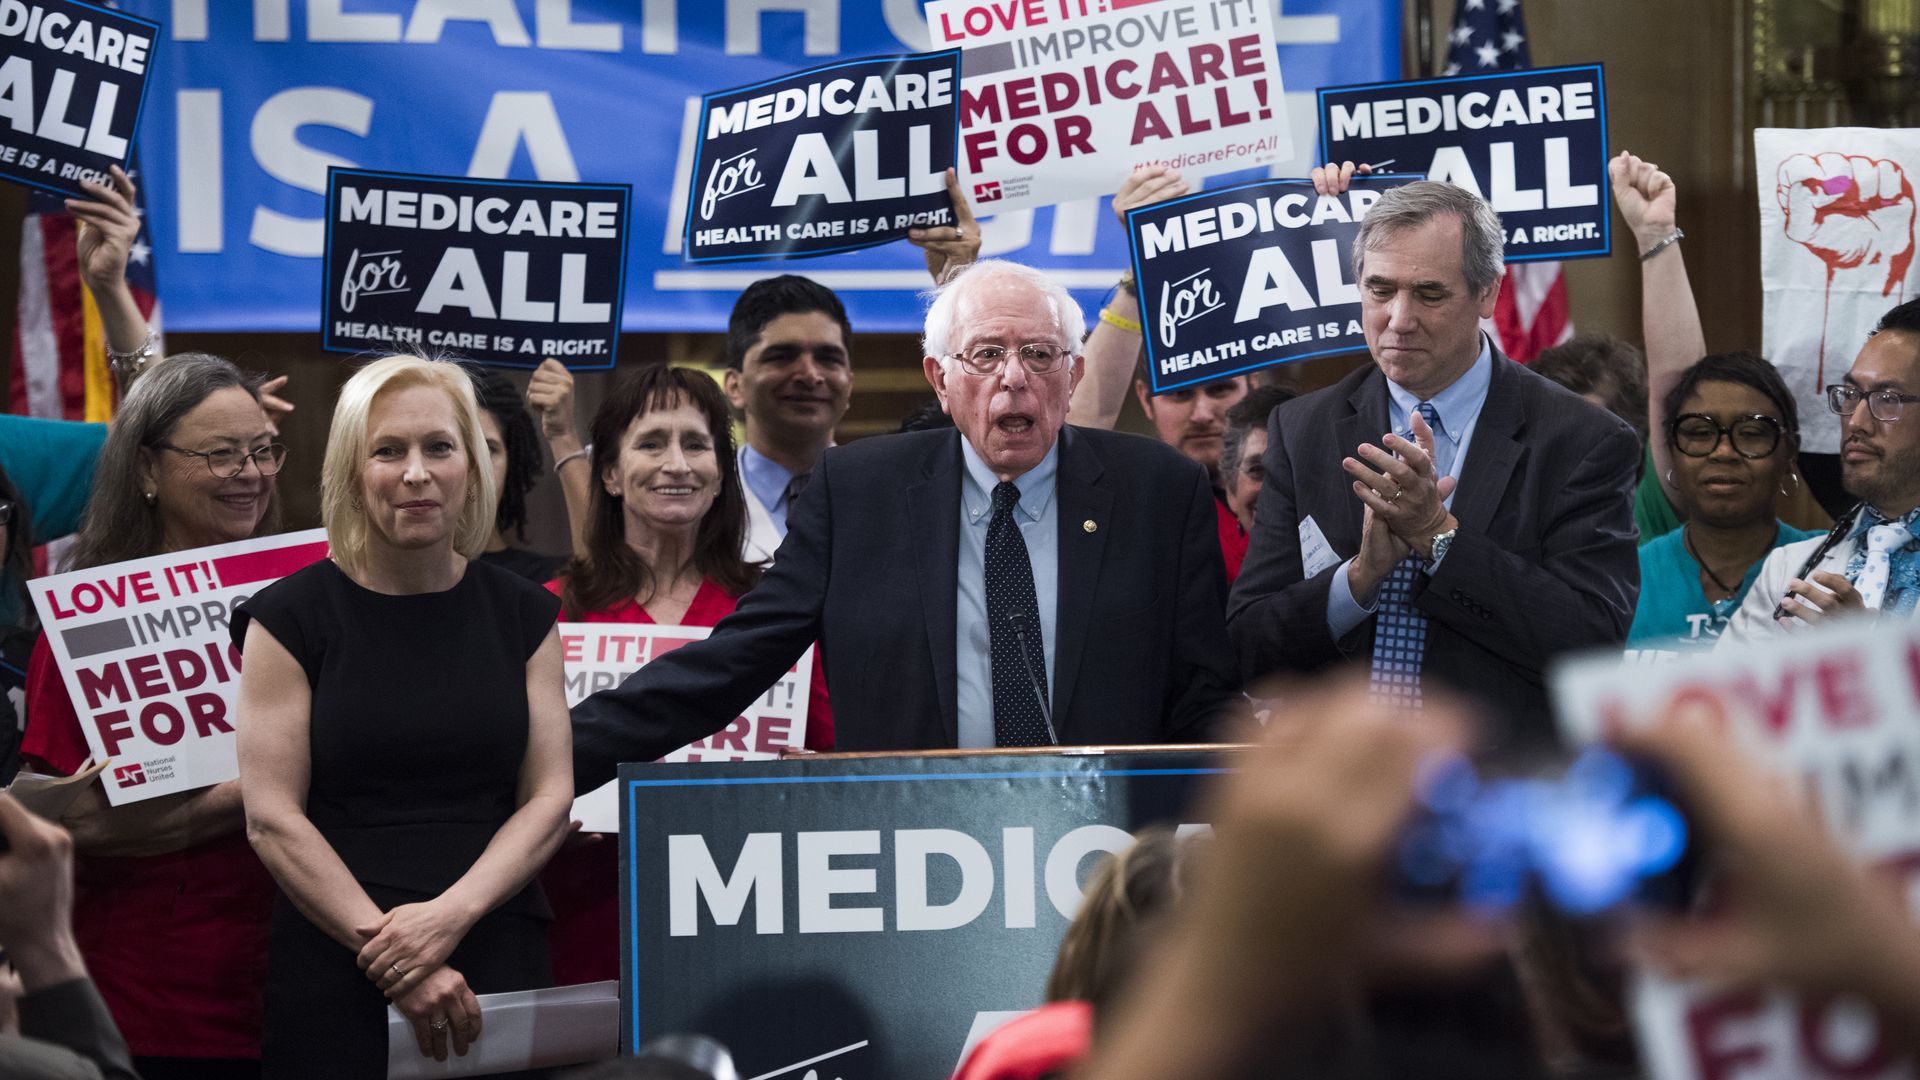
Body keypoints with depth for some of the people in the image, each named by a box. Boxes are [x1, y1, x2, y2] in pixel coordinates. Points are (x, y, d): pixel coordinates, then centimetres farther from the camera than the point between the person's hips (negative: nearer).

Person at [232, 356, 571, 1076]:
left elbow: (548, 798, 4)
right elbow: (272, 821, -6)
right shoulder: (292, 617, 0)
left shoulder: (522, 616, 9)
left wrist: (451, 913, -13)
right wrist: (386, 949, -15)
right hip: (336, 979, -2)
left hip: (499, 965, 2)